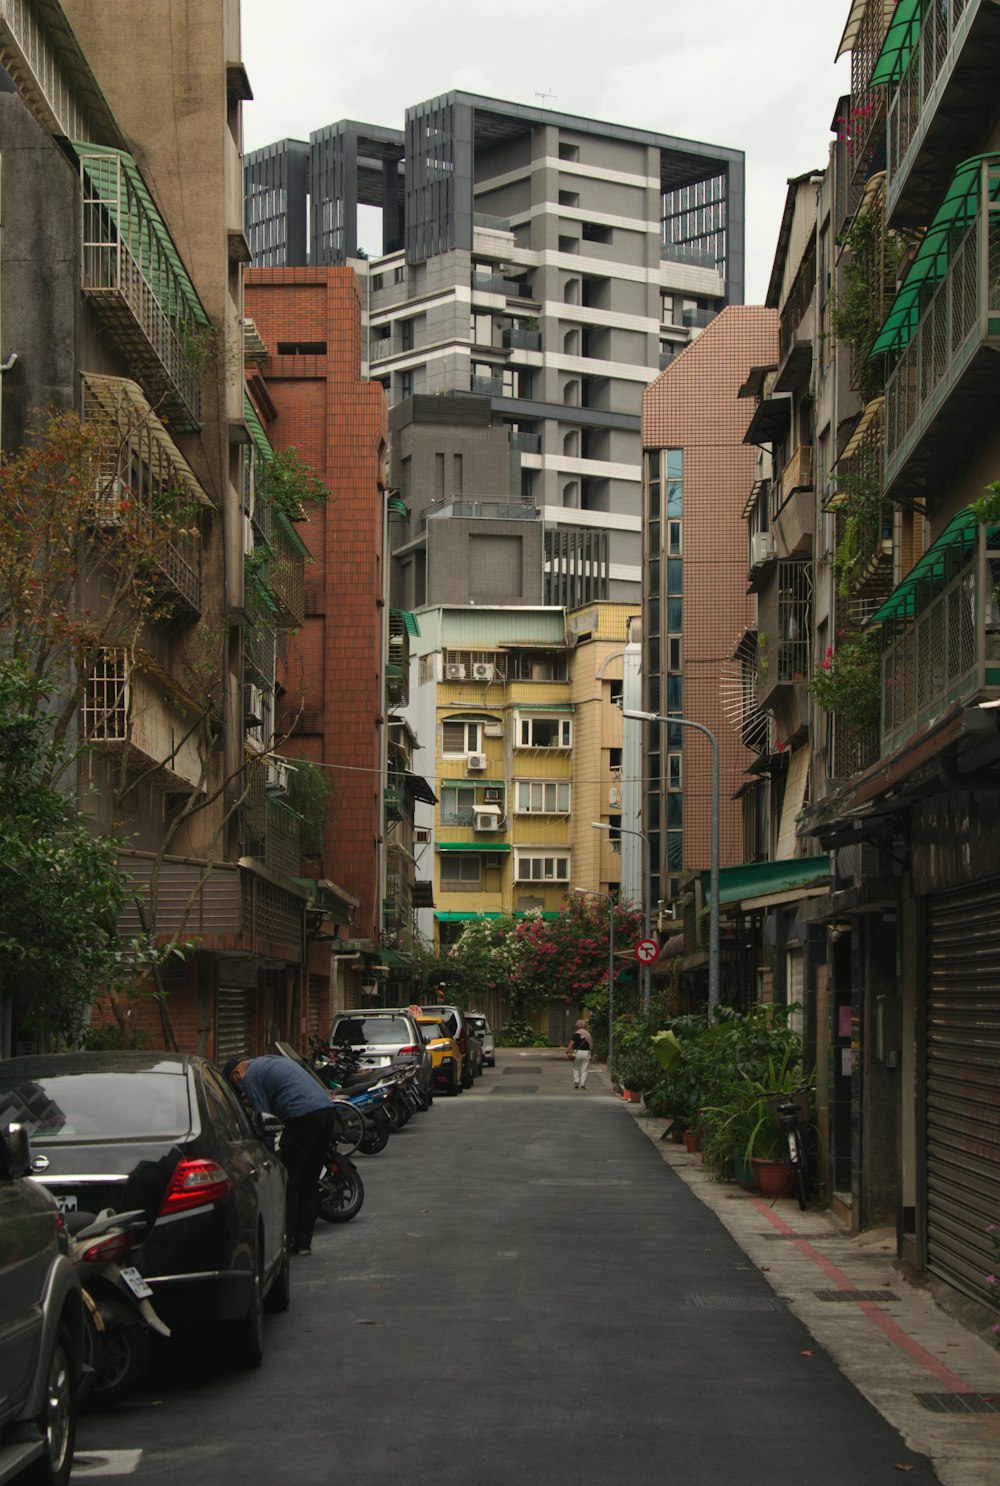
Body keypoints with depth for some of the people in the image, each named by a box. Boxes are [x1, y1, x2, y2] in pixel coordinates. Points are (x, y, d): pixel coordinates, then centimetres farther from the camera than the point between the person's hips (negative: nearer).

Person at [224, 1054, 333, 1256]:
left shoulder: (249, 1076, 3)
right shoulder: (269, 1062, 30)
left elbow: (264, 1116, -1)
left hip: (303, 1116, -9)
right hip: (327, 1109, 9)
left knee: (288, 1181, 1)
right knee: (310, 1181, 14)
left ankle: (285, 1241, 4)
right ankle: (304, 1241, 16)